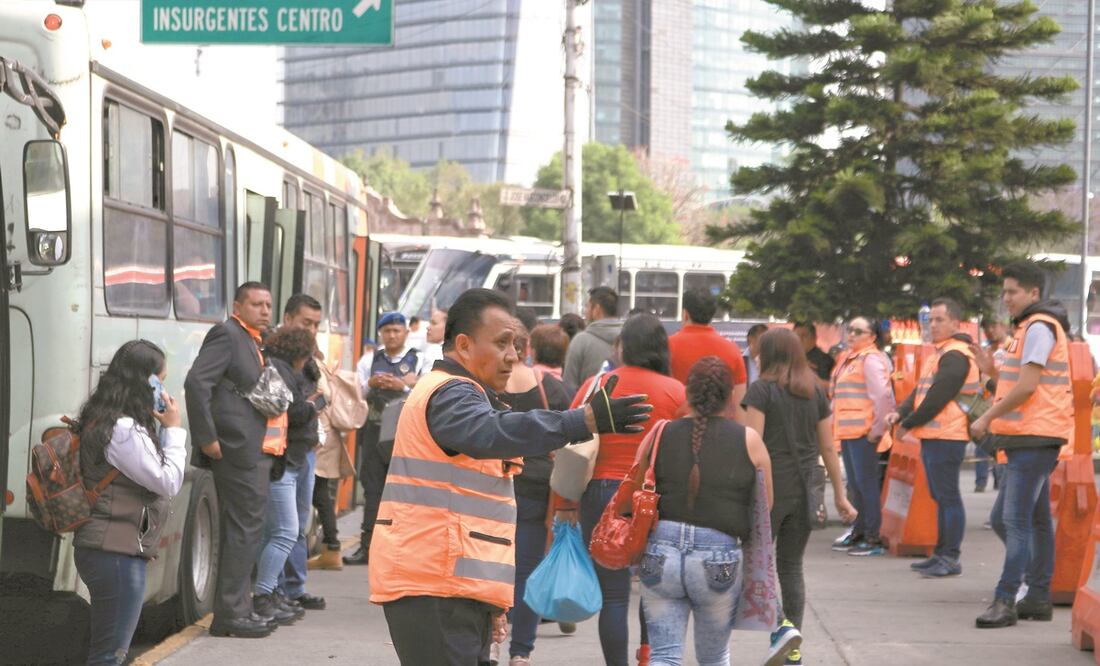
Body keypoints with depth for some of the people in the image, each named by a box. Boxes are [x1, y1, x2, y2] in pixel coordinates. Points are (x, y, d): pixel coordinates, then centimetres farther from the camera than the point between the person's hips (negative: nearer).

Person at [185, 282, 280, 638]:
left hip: (253, 451, 10)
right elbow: (196, 383, -21)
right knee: (245, 528, -8)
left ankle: (236, 609, 22)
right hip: (237, 449, -10)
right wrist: (207, 438, -21)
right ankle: (230, 613, -3)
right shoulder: (227, 335, -11)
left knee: (242, 530, 14)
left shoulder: (253, 342, 19)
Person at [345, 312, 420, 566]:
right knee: (372, 488, 2)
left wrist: (404, 386, -15)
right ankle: (367, 546, 3)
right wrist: (371, 384, -7)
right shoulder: (370, 361, 14)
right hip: (375, 430, 3)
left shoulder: (419, 361, 5)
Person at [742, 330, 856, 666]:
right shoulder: (816, 391, 10)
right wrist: (840, 495, 17)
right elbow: (828, 447, 12)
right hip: (805, 488, 5)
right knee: (791, 566, 13)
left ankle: (782, 626, -18)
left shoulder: (762, 389, -5)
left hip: (770, 485, -5)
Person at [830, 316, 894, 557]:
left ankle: (874, 539, -6)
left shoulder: (871, 359, -11)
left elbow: (883, 395, -19)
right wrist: (836, 425, 19)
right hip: (848, 431, 10)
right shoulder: (850, 359, 20)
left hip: (863, 431, -10)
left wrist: (878, 427, -18)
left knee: (866, 482, -8)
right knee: (854, 484, 15)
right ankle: (859, 533, 23)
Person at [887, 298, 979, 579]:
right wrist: (901, 413, 2)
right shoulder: (940, 354, 20)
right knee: (940, 497, 14)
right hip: (932, 436, 11)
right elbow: (921, 390, 20)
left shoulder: (955, 356, -14)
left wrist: (908, 423, -11)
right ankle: (942, 555, 21)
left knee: (948, 497, -8)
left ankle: (951, 558, -6)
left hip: (946, 437, -11)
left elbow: (937, 397, -19)